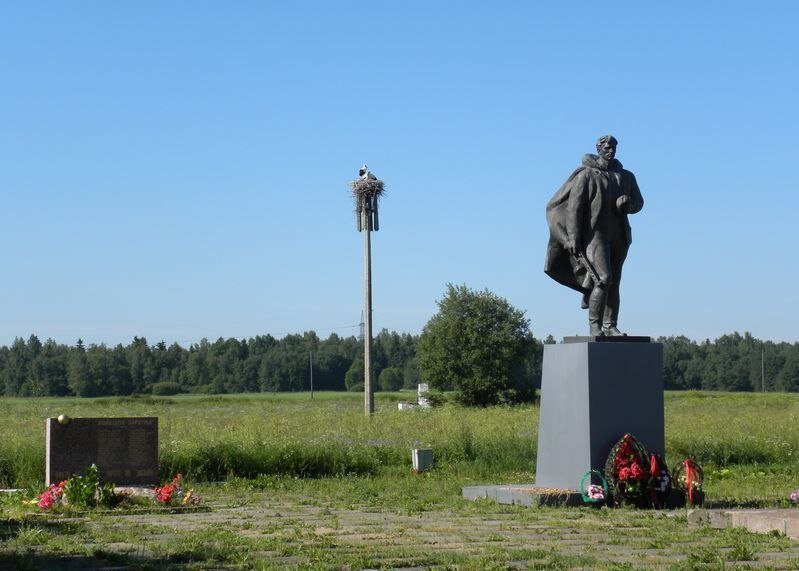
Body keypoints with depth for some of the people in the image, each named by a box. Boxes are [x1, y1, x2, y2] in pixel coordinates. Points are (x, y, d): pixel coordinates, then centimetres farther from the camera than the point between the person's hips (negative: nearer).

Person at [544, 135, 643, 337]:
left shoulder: (625, 176, 14)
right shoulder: (586, 174, -2)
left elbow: (638, 202, 17)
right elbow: (574, 207, -7)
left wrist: (626, 203, -8)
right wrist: (573, 237, -14)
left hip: (618, 235, 6)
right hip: (595, 234, -6)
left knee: (614, 283, 7)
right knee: (603, 278, -17)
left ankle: (610, 326, 11)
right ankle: (594, 326, -13)